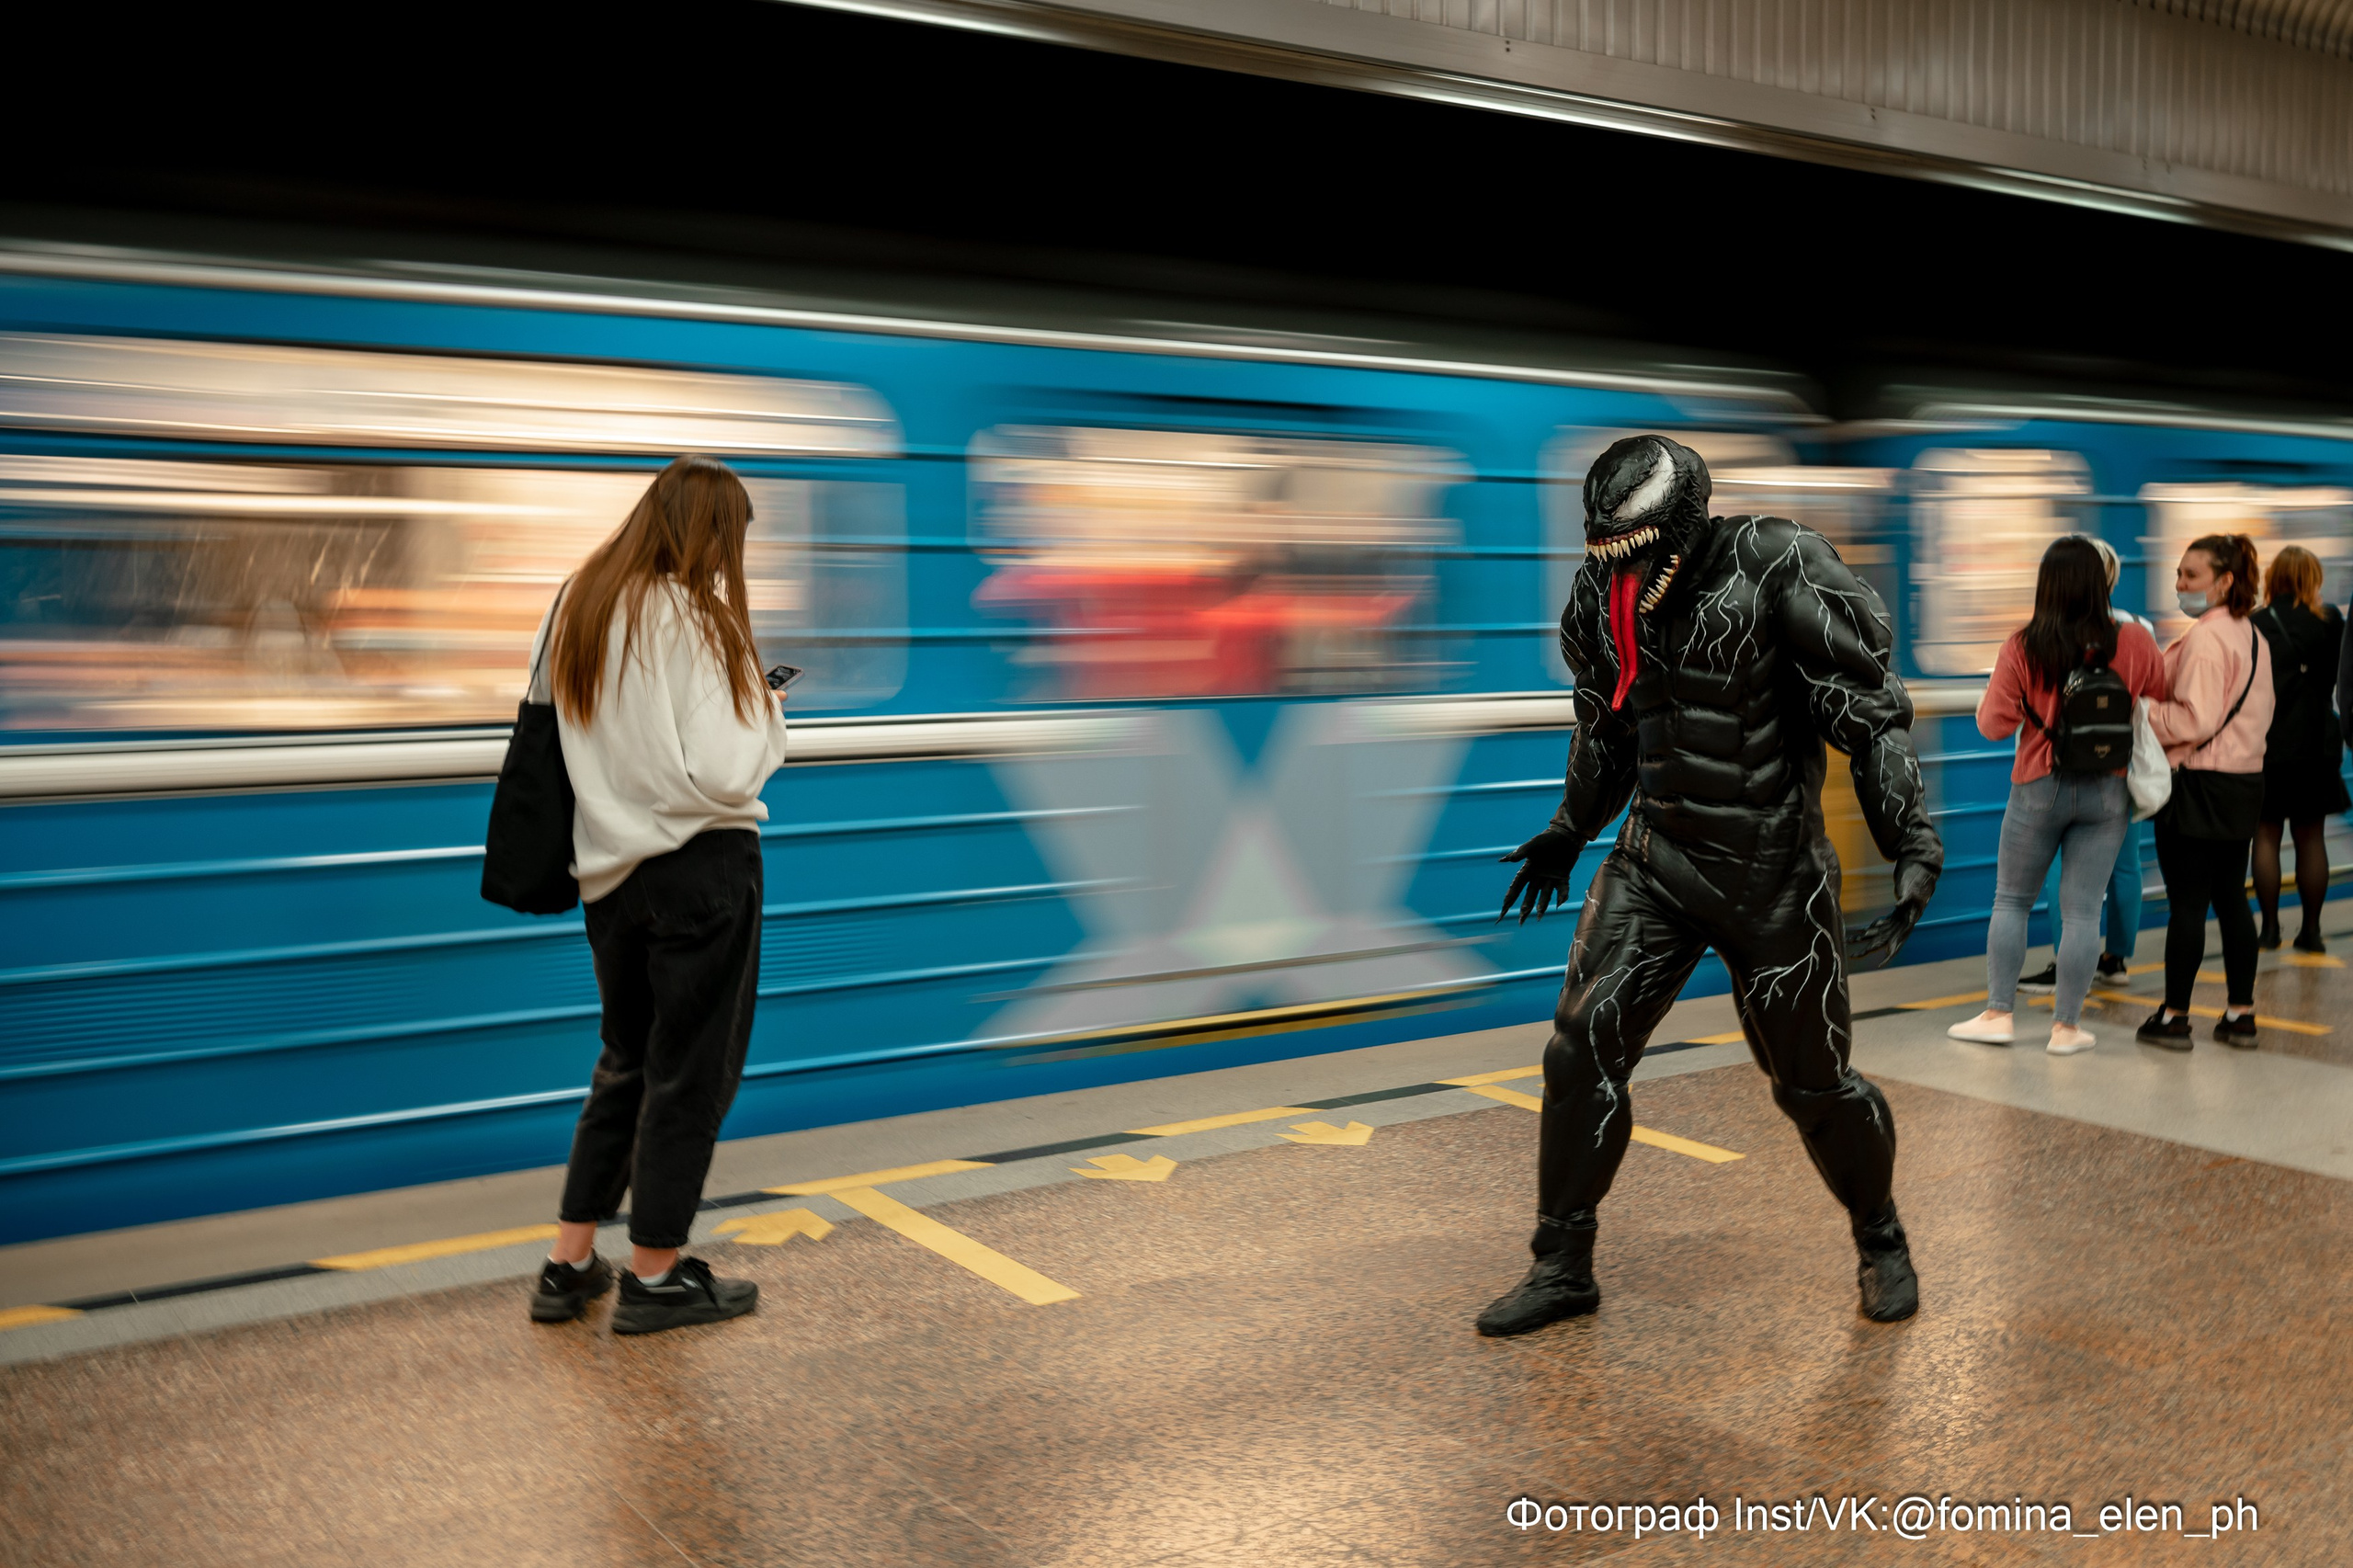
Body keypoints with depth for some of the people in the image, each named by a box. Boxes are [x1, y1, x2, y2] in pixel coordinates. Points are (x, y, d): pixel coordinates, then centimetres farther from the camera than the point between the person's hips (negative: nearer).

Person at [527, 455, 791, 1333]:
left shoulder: (574, 609, 6)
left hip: (609, 867, 7)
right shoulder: (696, 618, -16)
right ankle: (655, 1277, 17)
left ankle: (568, 1264, 24)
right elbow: (722, 775, -22)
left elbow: (555, 736, 11)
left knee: (626, 1062, 20)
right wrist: (767, 711, -3)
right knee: (691, 1070, 7)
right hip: (702, 866, -7)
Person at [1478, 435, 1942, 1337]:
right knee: (1581, 1053, -4)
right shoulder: (1606, 593, 0)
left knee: (1813, 1079, 7)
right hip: (1654, 862, 5)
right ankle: (1562, 1269, 12)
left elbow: (1873, 712, -17)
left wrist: (1914, 846, -26)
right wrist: (1569, 832, 27)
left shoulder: (1778, 575, -18)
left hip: (1773, 877, -4)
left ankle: (1881, 1244, 35)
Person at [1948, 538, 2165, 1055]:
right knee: (2082, 909, 5)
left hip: (2040, 787, -1)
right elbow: (2164, 698, 10)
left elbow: (1994, 723, -7)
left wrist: (1993, 691, 11)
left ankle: (1998, 1013, 13)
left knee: (2011, 899, 13)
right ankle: (2067, 1026, 10)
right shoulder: (2134, 644, -7)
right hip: (2108, 793, 1)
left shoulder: (2022, 649, -12)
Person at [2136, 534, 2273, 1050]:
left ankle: (2174, 1017, 5)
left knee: (2186, 902, -2)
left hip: (2198, 786, -9)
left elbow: (2196, 719, -21)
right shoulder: (2254, 637, 12)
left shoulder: (2204, 639, -17)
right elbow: (2259, 713, 19)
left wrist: (2139, 713, -11)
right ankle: (2240, 1014, 17)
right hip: (2245, 780, 9)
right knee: (2232, 898, 13)